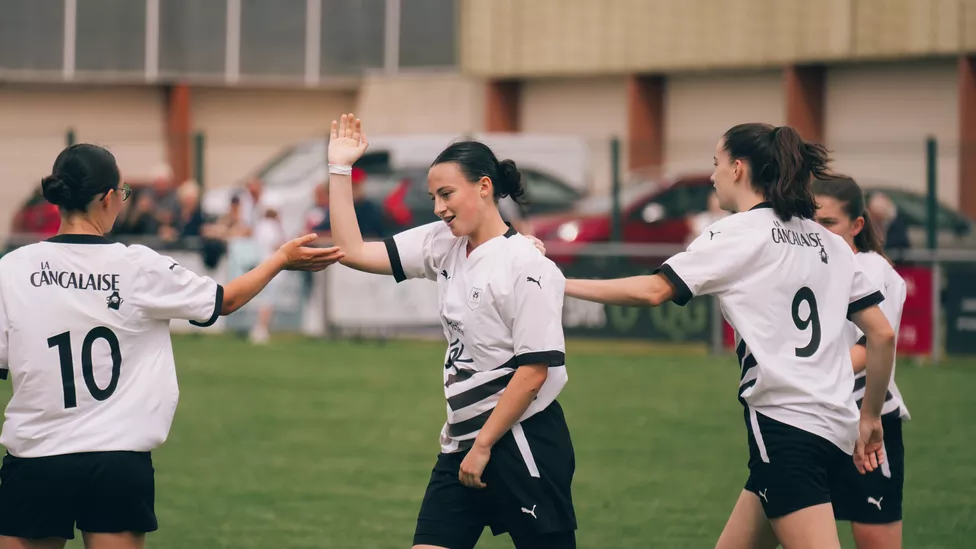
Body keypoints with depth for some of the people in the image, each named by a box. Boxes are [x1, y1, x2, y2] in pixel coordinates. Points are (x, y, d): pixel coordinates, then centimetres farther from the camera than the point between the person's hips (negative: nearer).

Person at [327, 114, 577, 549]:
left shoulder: (527, 265, -14)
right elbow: (353, 251, 8)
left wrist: (484, 446, -14)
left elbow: (533, 371, -16)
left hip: (521, 443, -7)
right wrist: (339, 168, 4)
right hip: (462, 439, 7)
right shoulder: (442, 245, 8)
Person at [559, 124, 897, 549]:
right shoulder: (828, 244, 14)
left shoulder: (738, 234, -5)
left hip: (786, 427, -8)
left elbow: (652, 291, -10)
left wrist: (560, 285, -2)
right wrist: (870, 416, 20)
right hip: (834, 430, 8)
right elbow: (882, 334, 11)